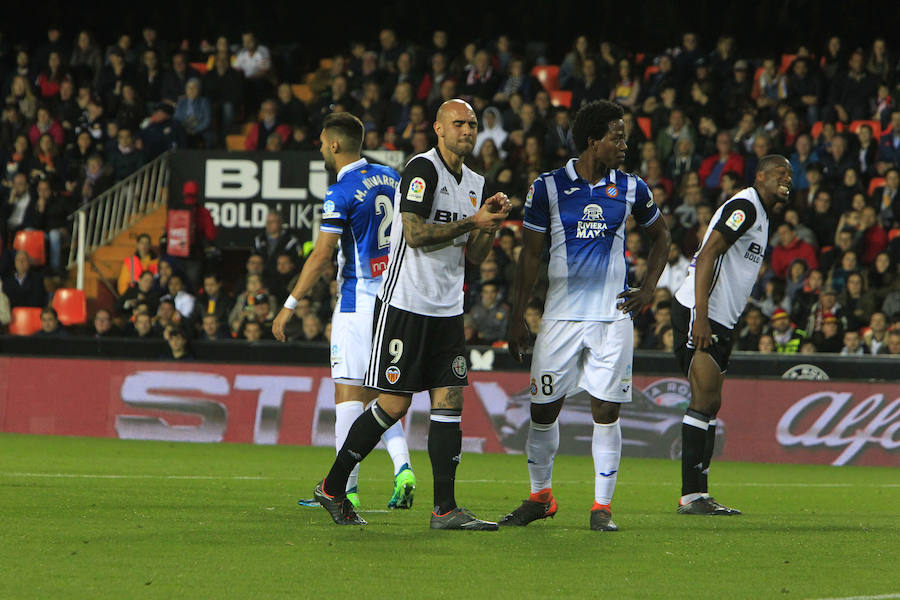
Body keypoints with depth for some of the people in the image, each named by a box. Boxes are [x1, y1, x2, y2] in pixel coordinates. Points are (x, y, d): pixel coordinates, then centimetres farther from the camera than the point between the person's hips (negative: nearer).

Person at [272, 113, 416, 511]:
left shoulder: (341, 193, -13)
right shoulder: (390, 178, 9)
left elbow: (321, 255, -16)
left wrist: (289, 306, -10)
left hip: (358, 298, -7)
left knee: (349, 390, -4)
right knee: (376, 391, 15)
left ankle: (345, 487, -5)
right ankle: (402, 467, -3)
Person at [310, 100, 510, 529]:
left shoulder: (474, 183, 15)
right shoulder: (423, 169, -11)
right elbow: (415, 233, -20)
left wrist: (491, 223, 0)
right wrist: (472, 222, -17)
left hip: (447, 309, 8)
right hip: (404, 303, -8)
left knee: (449, 402, -2)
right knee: (394, 404, -7)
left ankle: (445, 509, -3)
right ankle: (332, 488, 8)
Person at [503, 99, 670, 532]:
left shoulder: (631, 189, 3)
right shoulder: (548, 187, -2)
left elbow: (660, 235, 20)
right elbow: (530, 254, 4)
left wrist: (648, 289, 8)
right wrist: (517, 317, 1)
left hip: (612, 316, 0)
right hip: (561, 317, 0)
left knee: (606, 411, -3)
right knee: (543, 410, 3)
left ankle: (602, 506, 4)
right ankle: (540, 496, 21)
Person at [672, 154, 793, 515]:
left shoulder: (760, 215, 21)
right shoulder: (744, 207, -11)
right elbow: (707, 257, -20)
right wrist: (701, 318, -27)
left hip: (718, 321, 10)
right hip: (699, 313, -10)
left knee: (710, 404, 8)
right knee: (704, 401, -14)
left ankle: (697, 495, 9)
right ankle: (691, 495, -15)